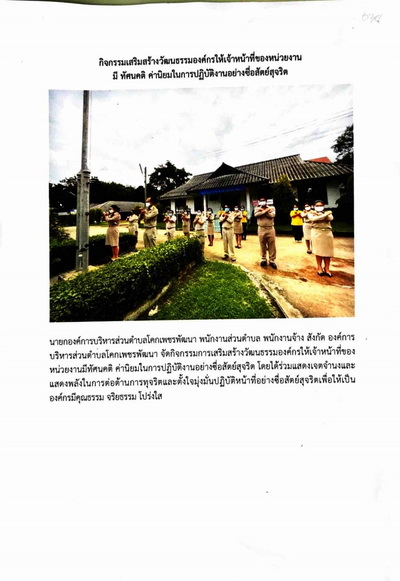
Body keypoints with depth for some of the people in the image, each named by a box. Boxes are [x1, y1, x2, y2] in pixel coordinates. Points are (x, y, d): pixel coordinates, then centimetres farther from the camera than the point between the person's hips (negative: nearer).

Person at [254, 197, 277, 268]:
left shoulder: (271, 208, 7)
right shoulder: (257, 208, 8)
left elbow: (272, 215, -12)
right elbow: (256, 214, -13)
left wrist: (262, 210, -11)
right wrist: (265, 211, -15)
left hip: (270, 229, -1)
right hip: (261, 229, 1)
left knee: (272, 246, 0)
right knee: (262, 245, 7)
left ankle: (272, 260, 7)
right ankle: (263, 259, 19)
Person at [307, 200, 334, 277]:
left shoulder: (328, 212, 15)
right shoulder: (311, 213, 8)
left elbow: (330, 218, -7)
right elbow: (313, 219, -14)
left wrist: (318, 214, -9)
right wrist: (325, 214, -11)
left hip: (327, 233, 2)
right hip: (317, 232, -2)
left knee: (327, 251, -1)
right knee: (318, 250, -2)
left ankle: (327, 268, 5)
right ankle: (319, 268, 9)